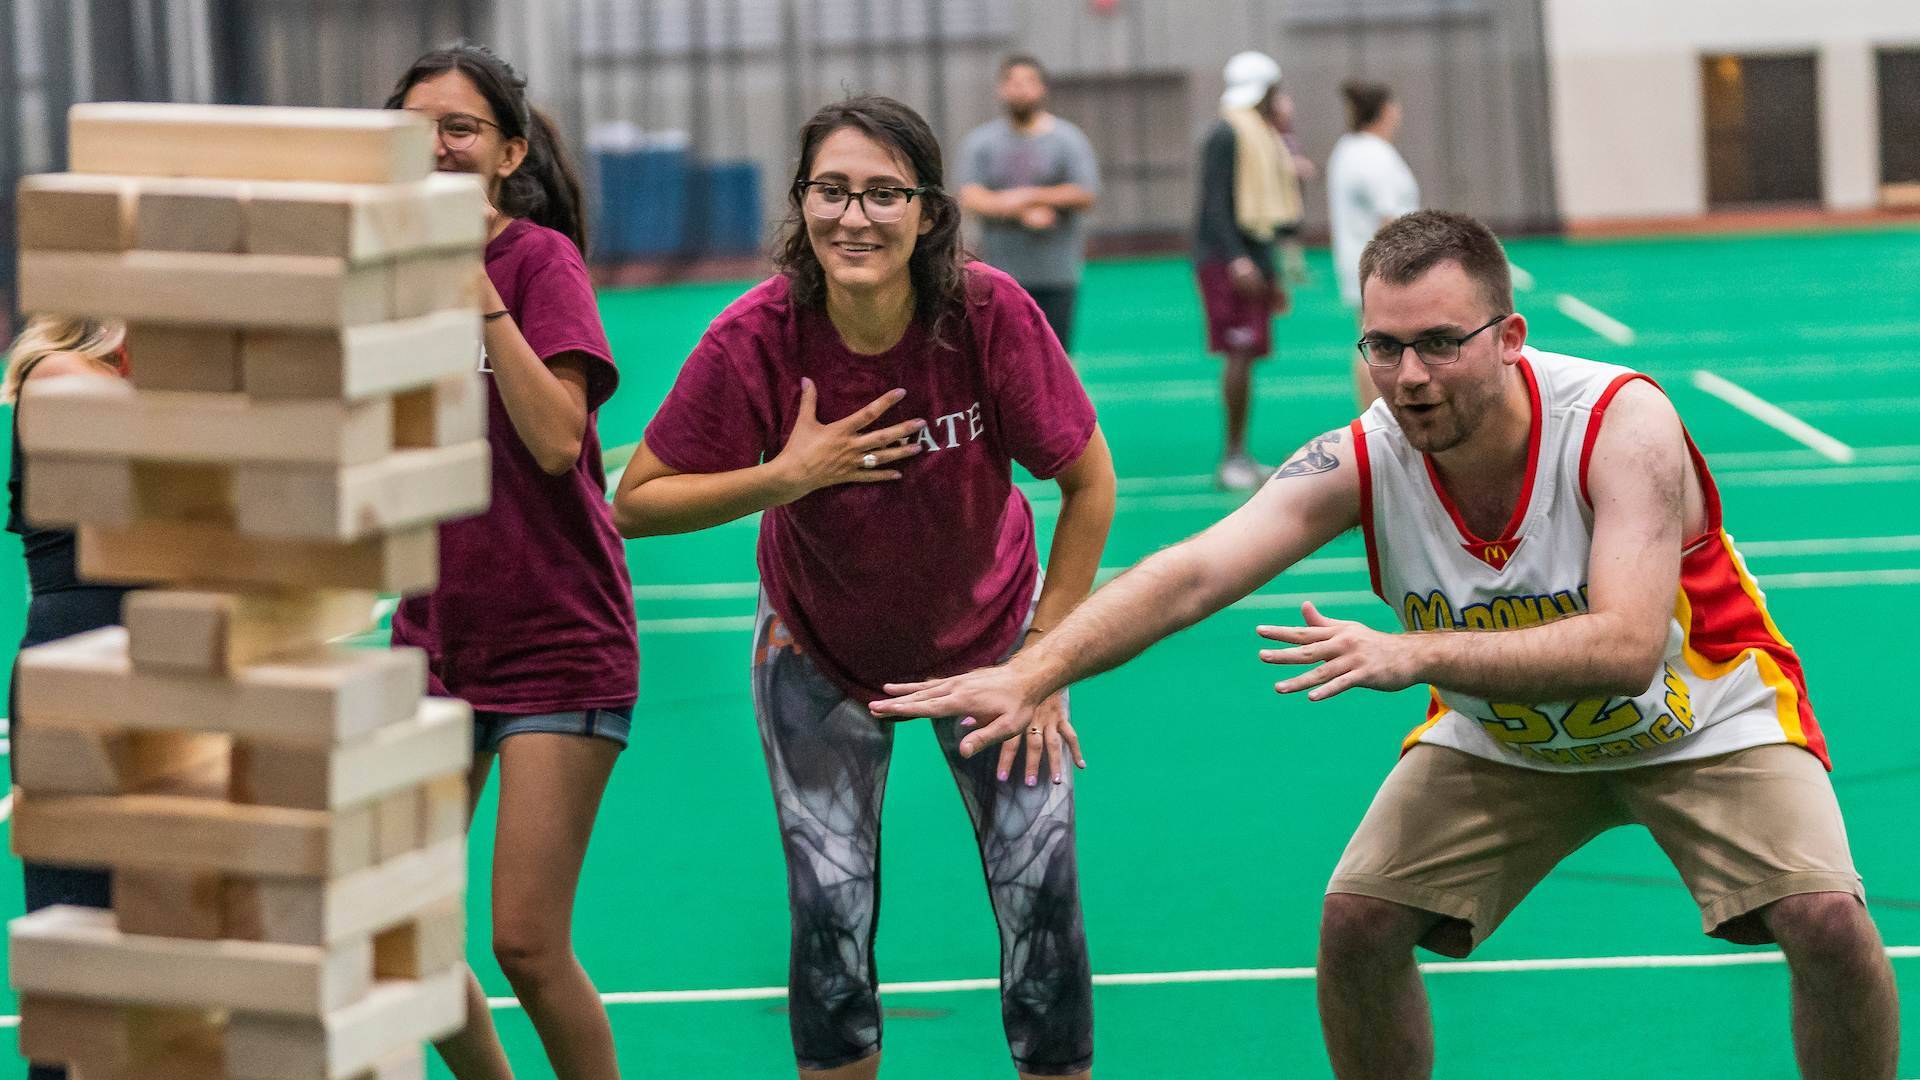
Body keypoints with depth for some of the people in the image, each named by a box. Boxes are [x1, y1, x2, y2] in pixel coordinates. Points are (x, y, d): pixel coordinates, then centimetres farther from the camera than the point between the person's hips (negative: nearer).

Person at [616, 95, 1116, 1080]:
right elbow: (634, 501, -16)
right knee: (830, 908, -5)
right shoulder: (758, 338, -25)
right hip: (818, 648, 0)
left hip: (984, 630, 0)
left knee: (1040, 891, -5)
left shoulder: (990, 314, -26)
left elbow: (1089, 484, -12)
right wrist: (786, 477, -30)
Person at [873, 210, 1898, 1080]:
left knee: (1826, 920, -23)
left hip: (1700, 717, -3)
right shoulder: (1362, 460, -23)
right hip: (1501, 735, 3)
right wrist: (1032, 672, -47)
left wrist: (1416, 655, -52)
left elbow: (1626, 647, -42)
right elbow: (1191, 573, -31)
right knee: (1357, 920, -11)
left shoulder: (1621, 422, -32)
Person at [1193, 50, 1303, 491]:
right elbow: (1216, 204, -17)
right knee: (1241, 352, -15)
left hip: (1253, 261, 10)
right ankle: (1233, 458, -16)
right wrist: (1238, 260, -26)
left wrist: (1273, 276, 24)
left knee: (1247, 355, 8)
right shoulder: (1227, 134, -10)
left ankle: (1241, 460, 10)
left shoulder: (1262, 136, 21)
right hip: (1226, 258, -10)